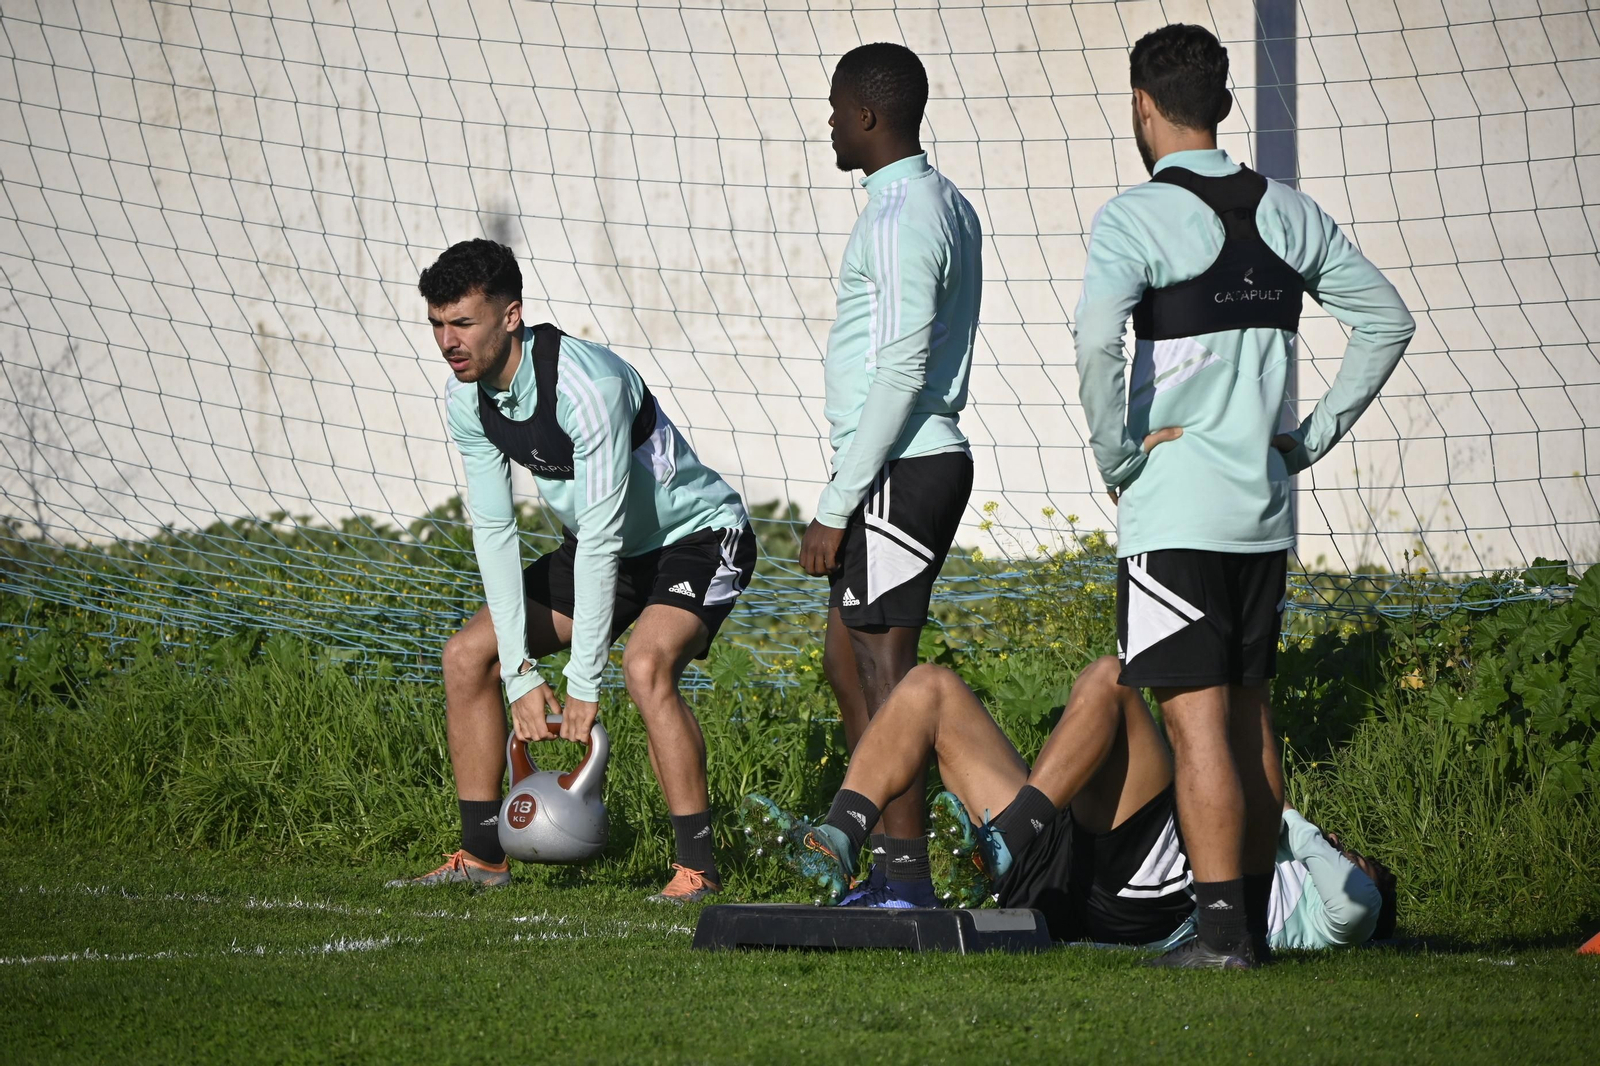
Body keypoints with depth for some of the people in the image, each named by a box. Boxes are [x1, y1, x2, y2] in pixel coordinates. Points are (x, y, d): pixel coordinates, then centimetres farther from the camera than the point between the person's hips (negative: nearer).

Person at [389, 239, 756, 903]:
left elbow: (601, 536, -32)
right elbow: (494, 530, -6)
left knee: (646, 666, -34)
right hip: (601, 546, 8)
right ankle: (482, 857, 12)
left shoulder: (587, 383, -34)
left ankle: (696, 867, -23)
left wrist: (583, 682, -30)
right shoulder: (468, 398, -10)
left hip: (698, 535, -8)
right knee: (469, 655, 2)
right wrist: (520, 673, -12)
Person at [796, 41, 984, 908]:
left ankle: (908, 879, -5)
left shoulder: (901, 214, -15)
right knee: (845, 659, 14)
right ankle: (885, 868, 16)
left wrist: (835, 506, -20)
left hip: (898, 471, -10)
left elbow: (902, 367, -21)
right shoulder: (947, 206, 17)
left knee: (885, 668, -7)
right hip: (927, 458, 10)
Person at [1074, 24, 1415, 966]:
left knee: (1196, 721, -7)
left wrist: (1116, 456, -10)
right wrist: (1316, 434, 12)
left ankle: (1222, 928, -11)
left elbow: (1096, 345, -24)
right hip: (1268, 507, 6)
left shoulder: (1135, 218, -10)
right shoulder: (1290, 213, 9)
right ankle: (1255, 918, 18)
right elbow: (1389, 319, 12)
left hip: (1173, 509, -6)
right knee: (1250, 714, 14)